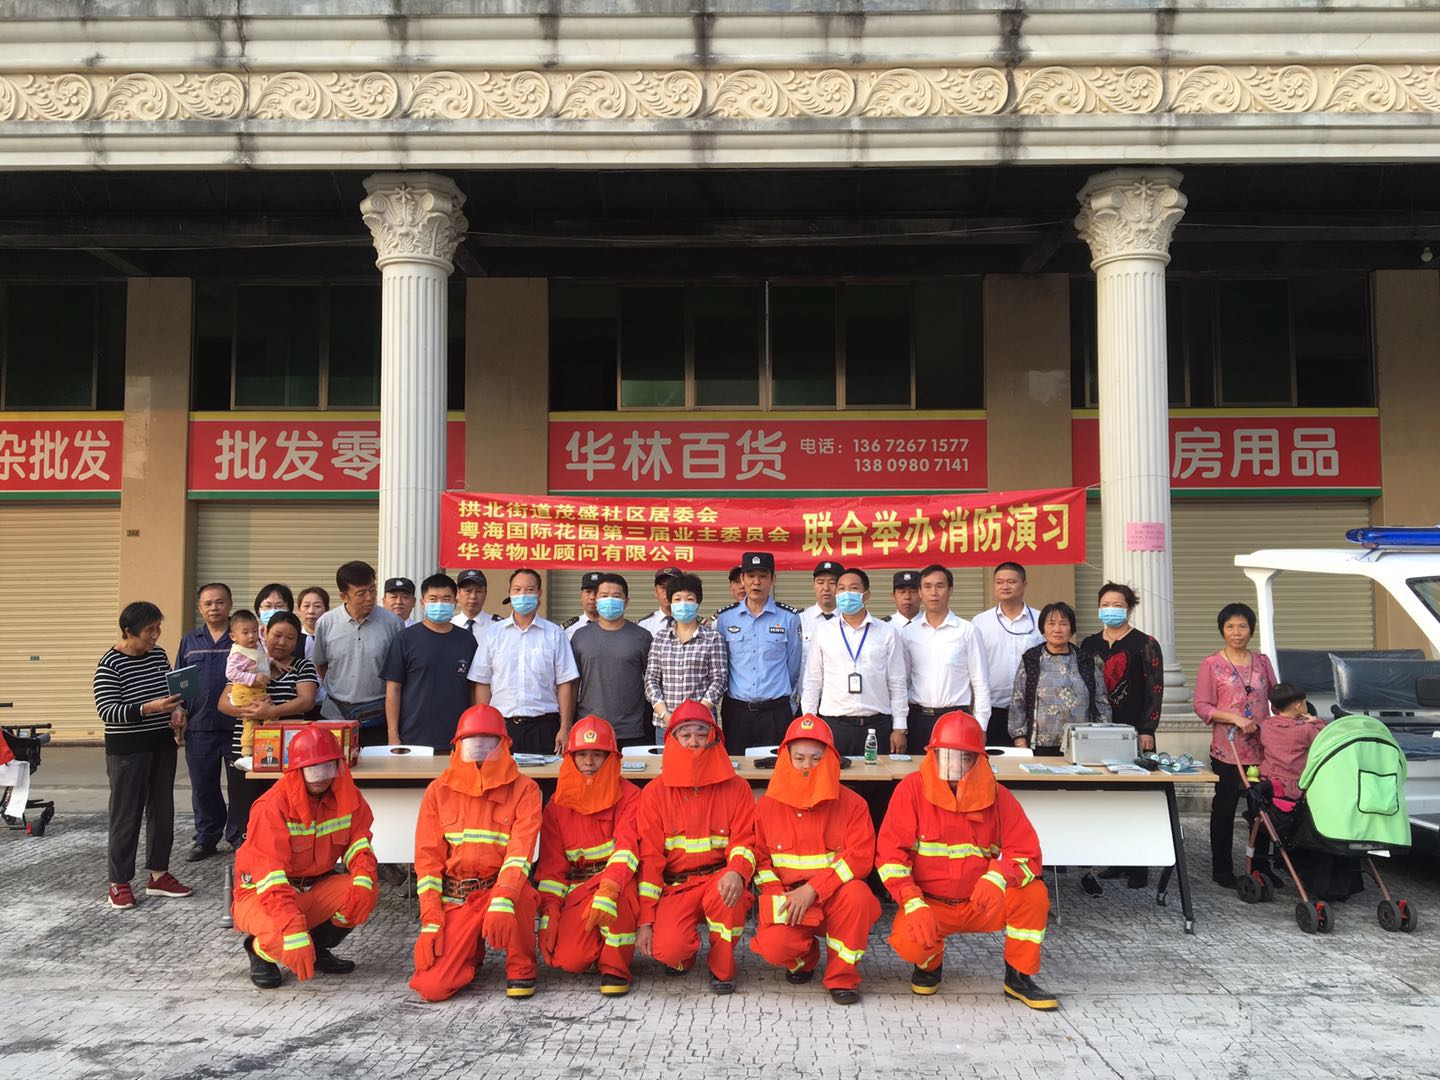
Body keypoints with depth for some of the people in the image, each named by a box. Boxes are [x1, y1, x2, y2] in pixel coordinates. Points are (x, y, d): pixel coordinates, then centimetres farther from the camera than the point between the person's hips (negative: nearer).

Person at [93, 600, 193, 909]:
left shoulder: (159, 654, 5)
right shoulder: (109, 664, -14)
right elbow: (107, 711, -20)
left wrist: (176, 711, 0)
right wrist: (149, 708, -30)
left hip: (162, 745, 6)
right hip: (127, 750, -6)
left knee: (162, 811, 11)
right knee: (127, 815, 0)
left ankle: (158, 874, 21)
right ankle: (119, 882, 10)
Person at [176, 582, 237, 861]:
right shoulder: (189, 641, 11)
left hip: (237, 724, -3)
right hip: (199, 726, 3)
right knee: (203, 786, 10)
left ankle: (238, 835, 19)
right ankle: (206, 839, 22)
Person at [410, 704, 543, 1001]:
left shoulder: (523, 789, -2)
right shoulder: (439, 790, 4)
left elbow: (521, 851, -15)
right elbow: (428, 857, 3)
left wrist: (501, 900, -33)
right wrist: (430, 921, -8)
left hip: (500, 888, -2)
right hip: (454, 896, 2)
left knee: (520, 893, -38)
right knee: (431, 987, -16)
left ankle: (521, 969, -8)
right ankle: (470, 951, 20)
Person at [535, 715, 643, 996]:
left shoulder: (628, 796, -4)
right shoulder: (558, 805, 6)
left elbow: (627, 847, -20)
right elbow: (551, 865, 5)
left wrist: (607, 891, -38)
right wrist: (548, 915, -8)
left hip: (617, 881, -2)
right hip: (576, 890, 2)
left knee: (615, 890, -39)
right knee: (567, 959, -22)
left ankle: (615, 967, -17)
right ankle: (596, 946, 15)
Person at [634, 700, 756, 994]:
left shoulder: (735, 788, 2)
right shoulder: (655, 793, 1)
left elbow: (744, 841, -4)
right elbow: (649, 857, -1)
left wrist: (736, 873, -29)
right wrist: (645, 920, -8)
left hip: (718, 879, 0)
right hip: (674, 885, 0)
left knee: (729, 890, -35)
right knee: (667, 949, -27)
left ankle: (722, 968, -8)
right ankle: (684, 955, 14)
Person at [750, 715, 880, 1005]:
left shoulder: (851, 804, -3)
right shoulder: (767, 805, 2)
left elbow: (860, 858, -12)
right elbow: (759, 858, 5)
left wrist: (813, 889, -20)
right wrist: (778, 898, -13)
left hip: (834, 898, 0)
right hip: (787, 900, 1)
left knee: (857, 894, -35)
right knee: (773, 946, -29)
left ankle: (842, 976, -10)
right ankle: (805, 956, 13)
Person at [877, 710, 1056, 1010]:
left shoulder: (996, 797, -4)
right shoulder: (912, 789, -11)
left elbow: (1027, 854, -9)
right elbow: (890, 853, -13)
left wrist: (998, 877, -32)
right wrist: (914, 905, -25)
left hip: (981, 905, 2)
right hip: (928, 904, -2)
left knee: (1033, 892, -23)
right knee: (909, 942, -32)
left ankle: (1019, 977, 0)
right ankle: (929, 962, 8)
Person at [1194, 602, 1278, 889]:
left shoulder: (1262, 661, 10)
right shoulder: (1212, 664, -3)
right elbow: (1201, 706, -7)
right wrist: (1236, 718, -17)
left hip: (1261, 748, 4)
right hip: (1228, 750, -4)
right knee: (1224, 808, 5)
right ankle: (1222, 869, 15)